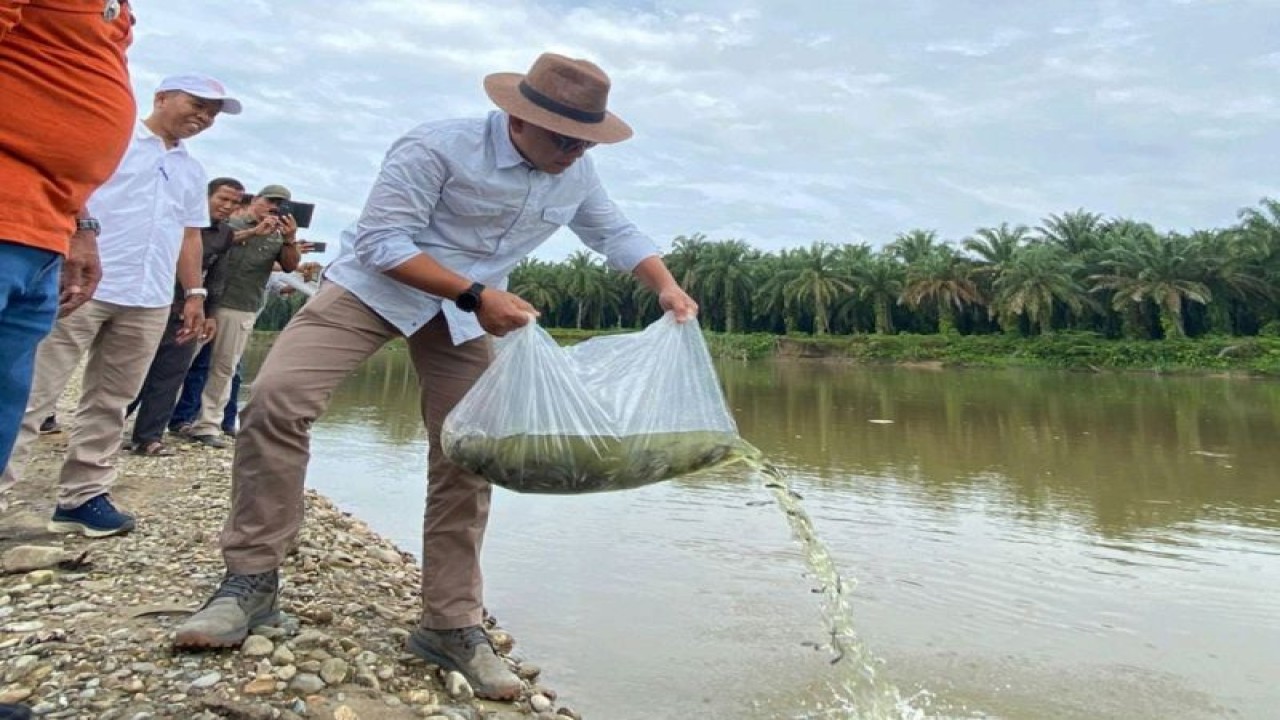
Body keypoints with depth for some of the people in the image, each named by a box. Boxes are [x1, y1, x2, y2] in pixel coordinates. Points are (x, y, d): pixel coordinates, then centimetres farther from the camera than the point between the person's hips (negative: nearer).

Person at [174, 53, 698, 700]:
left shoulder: (577, 174, -3)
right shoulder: (437, 148, -22)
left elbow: (616, 234, 10)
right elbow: (382, 242, -23)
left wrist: (666, 287, -6)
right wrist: (476, 295, -30)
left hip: (465, 312, 4)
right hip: (374, 284, -3)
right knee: (278, 396, -22)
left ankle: (451, 624, 10)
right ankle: (251, 579, -4)